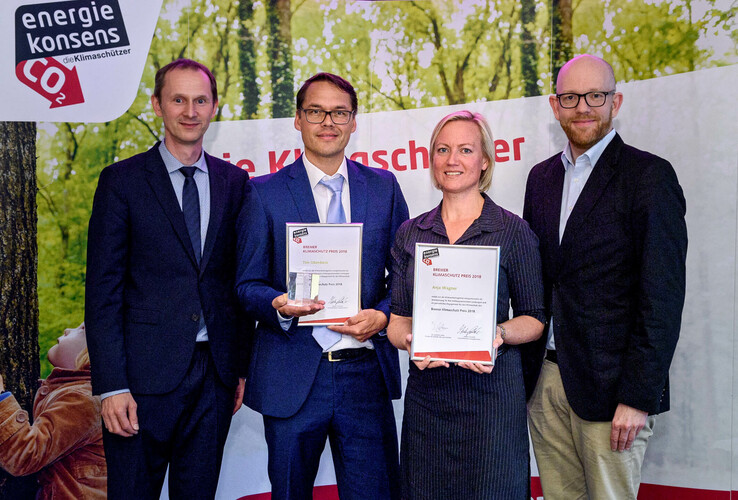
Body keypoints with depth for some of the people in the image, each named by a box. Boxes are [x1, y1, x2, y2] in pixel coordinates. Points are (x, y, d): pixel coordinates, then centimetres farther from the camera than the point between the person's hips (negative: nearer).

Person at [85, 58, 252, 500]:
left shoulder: (235, 182, 8)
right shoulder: (122, 181, -2)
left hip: (216, 373, 3)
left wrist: (242, 365, 7)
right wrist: (111, 385, -10)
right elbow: (103, 289, -5)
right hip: (145, 374, -3)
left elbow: (240, 280, 10)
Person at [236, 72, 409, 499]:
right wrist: (279, 305, -20)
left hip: (367, 372, 2)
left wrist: (382, 315, -9)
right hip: (292, 378, -1)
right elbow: (248, 283, 1)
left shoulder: (384, 187, 7)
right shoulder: (264, 193, 1)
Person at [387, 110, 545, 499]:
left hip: (491, 396, -3)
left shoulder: (513, 231, -3)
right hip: (425, 393, 3)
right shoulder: (410, 233, 7)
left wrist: (499, 333, -18)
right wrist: (412, 340, -14)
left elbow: (534, 318, 2)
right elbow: (398, 319, 8)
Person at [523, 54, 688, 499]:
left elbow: (662, 297, -11)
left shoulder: (649, 175, -7)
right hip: (545, 378, 5)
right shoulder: (542, 176, 12)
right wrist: (526, 368, 8)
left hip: (609, 386, -5)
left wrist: (638, 397, -15)